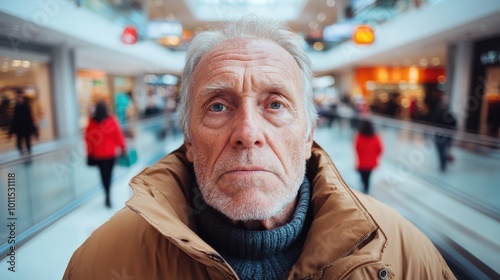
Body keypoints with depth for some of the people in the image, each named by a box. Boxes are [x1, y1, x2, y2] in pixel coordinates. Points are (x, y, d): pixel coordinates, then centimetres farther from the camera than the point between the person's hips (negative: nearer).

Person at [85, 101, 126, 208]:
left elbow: (88, 138, -2)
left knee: (104, 174, 14)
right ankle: (108, 196, 13)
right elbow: (118, 135, -9)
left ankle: (108, 195, 10)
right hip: (110, 153, -1)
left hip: (97, 154, 1)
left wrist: (89, 152, 10)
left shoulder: (91, 122, -10)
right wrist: (123, 147, 4)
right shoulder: (112, 120, -15)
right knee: (108, 174, 11)